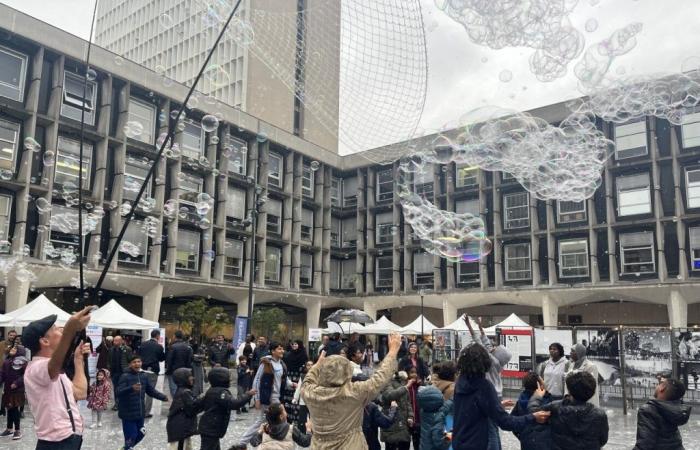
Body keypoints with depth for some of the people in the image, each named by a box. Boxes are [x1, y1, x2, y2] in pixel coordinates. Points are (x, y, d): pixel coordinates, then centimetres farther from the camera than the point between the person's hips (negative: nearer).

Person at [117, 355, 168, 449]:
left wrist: (163, 397, 3)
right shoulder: (125, 377, -14)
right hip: (128, 413, -6)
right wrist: (131, 388, -44)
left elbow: (151, 391, 14)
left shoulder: (144, 376, 4)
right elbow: (118, 392, -27)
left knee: (140, 434, 18)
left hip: (140, 413, 6)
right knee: (131, 436, -3)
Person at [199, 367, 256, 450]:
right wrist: (248, 395, -26)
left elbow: (203, 405, 26)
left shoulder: (213, 390, 13)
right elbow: (234, 404, -32)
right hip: (211, 430, -11)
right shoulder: (220, 392, -21)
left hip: (209, 428, 11)